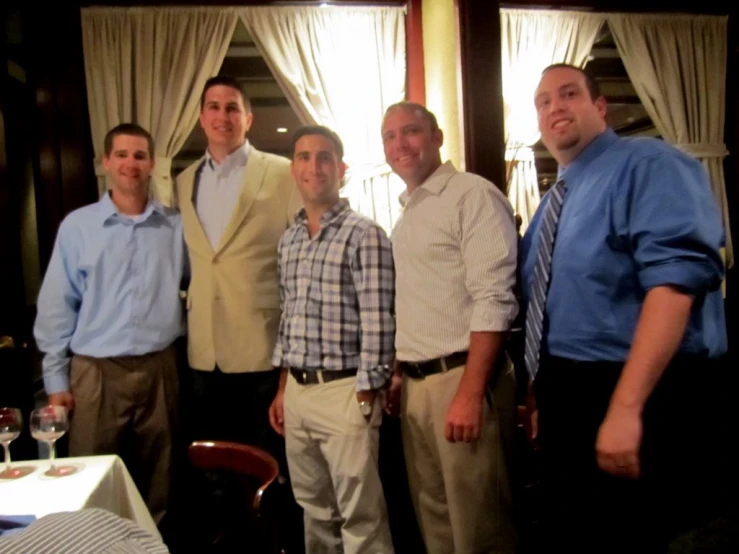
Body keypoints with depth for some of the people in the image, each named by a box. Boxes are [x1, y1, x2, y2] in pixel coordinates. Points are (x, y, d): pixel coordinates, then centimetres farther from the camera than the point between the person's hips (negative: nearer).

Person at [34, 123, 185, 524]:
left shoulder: (176, 226, 4)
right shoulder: (77, 225, 0)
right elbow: (56, 307, 1)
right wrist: (56, 379, -1)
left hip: (159, 368, 1)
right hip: (95, 371, -1)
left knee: (157, 480, 14)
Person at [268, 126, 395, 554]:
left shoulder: (365, 234, -11)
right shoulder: (289, 241, 12)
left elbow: (377, 327, -14)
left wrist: (365, 400, -14)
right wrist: (283, 390, 15)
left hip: (345, 392, -7)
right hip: (297, 391, 7)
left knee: (361, 518, 4)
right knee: (315, 510, 20)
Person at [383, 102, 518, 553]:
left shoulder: (473, 196, -9)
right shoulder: (407, 214, 17)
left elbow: (494, 301, -17)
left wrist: (470, 393, -21)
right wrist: (399, 371, 13)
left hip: (460, 377, -8)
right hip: (416, 384, 8)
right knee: (433, 516, 18)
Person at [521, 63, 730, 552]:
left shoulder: (649, 166, -9)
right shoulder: (553, 203, 17)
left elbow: (675, 281, -23)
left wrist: (624, 406, -30)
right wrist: (543, 397, 18)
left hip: (641, 400, -8)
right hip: (565, 401, 9)